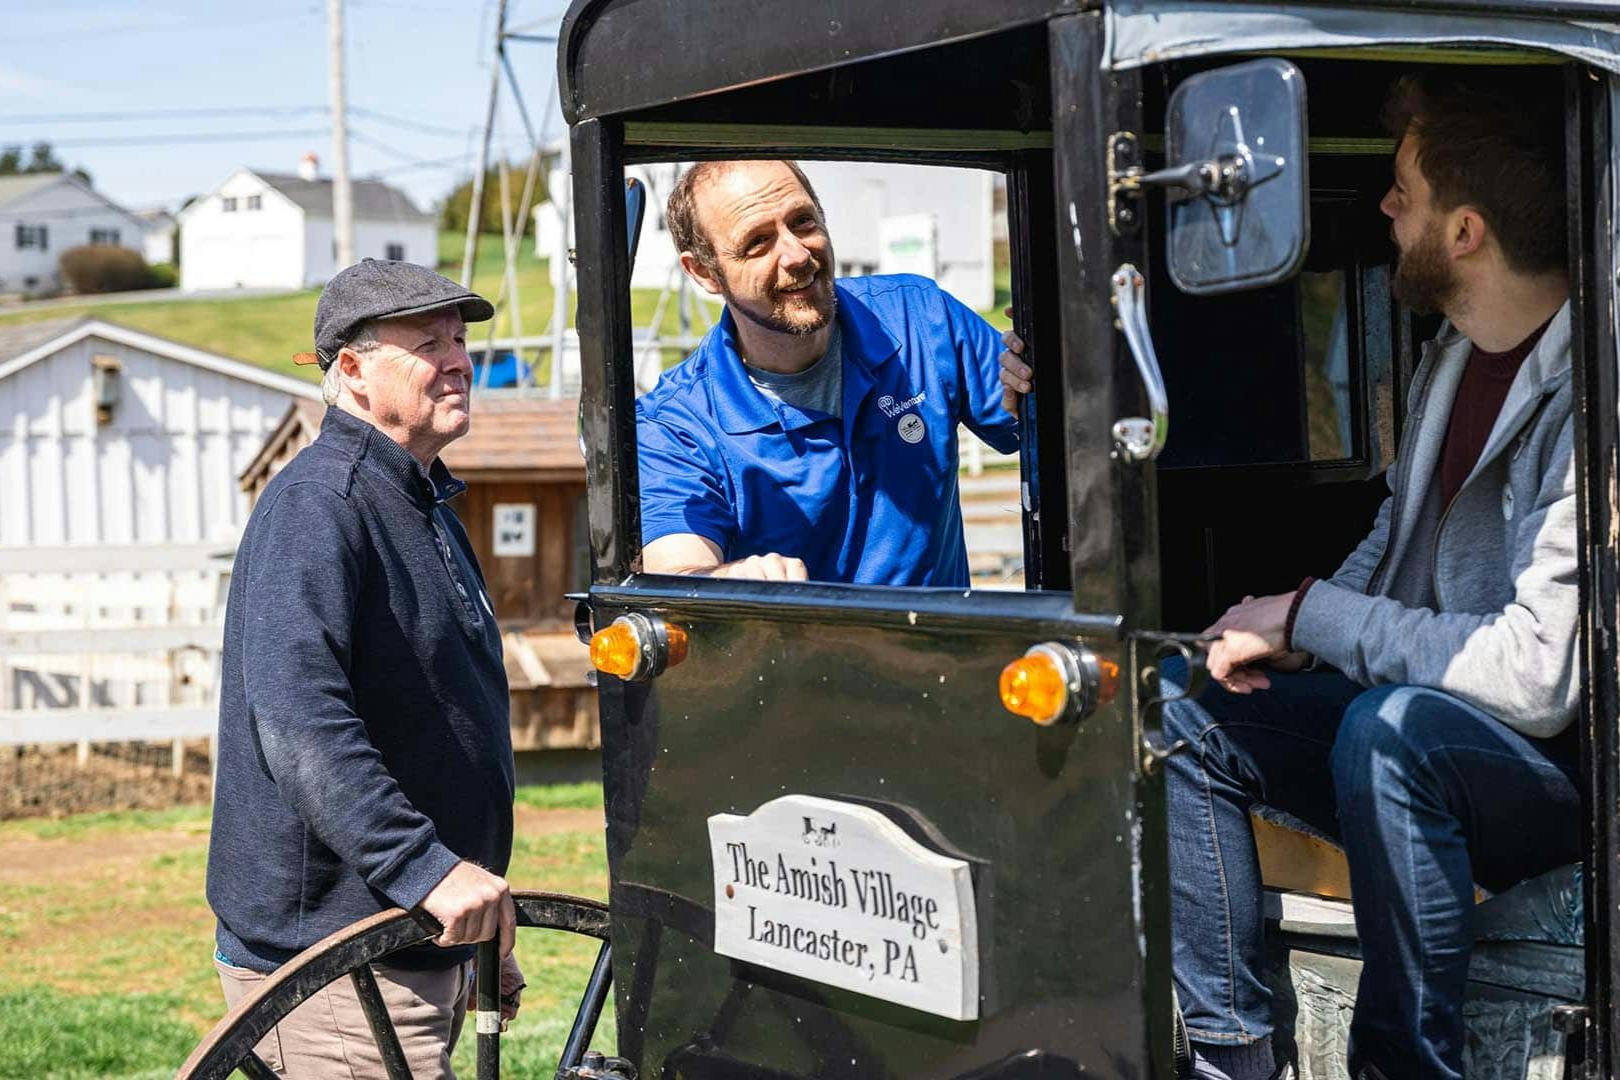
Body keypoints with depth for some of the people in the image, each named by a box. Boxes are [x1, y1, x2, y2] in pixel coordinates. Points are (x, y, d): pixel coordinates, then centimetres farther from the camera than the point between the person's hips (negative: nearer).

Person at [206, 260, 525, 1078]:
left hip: (418, 952, 10)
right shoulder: (316, 505, -15)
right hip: (325, 960, -10)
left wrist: (483, 928, 27)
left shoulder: (422, 506, 17)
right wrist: (427, 864, -36)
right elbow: (299, 719, -29)